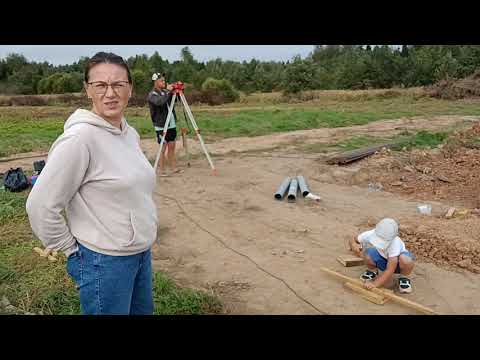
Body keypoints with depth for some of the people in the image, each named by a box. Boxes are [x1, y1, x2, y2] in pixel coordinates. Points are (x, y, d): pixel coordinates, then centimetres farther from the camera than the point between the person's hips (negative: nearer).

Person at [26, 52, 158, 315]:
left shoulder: (131, 133, 2)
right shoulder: (80, 138, -22)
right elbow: (41, 206, -20)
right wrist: (71, 251, -10)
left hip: (142, 254, 8)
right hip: (104, 263, -7)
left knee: (143, 311, 24)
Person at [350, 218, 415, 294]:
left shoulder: (395, 243, -37)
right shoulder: (370, 234, -28)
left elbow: (390, 270, -35)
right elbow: (353, 240, -9)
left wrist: (375, 284, -39)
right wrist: (354, 245, -32)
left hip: (396, 262, -3)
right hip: (382, 260, 3)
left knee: (406, 260, -39)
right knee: (368, 252, -30)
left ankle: (403, 278, -4)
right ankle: (372, 271, 4)